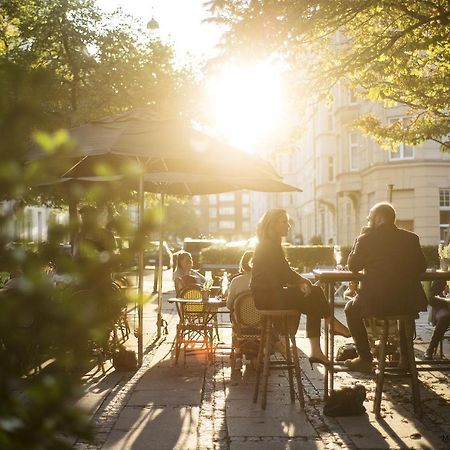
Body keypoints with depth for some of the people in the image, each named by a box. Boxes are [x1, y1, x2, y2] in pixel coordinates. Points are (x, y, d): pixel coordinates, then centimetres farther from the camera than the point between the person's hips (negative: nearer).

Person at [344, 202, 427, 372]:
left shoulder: (366, 239, -6)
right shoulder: (411, 238, 4)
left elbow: (352, 266, 3)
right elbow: (421, 267, 10)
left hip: (375, 302, -3)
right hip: (408, 303, 4)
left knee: (351, 308, 26)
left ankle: (365, 359, 18)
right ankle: (405, 356, 33)